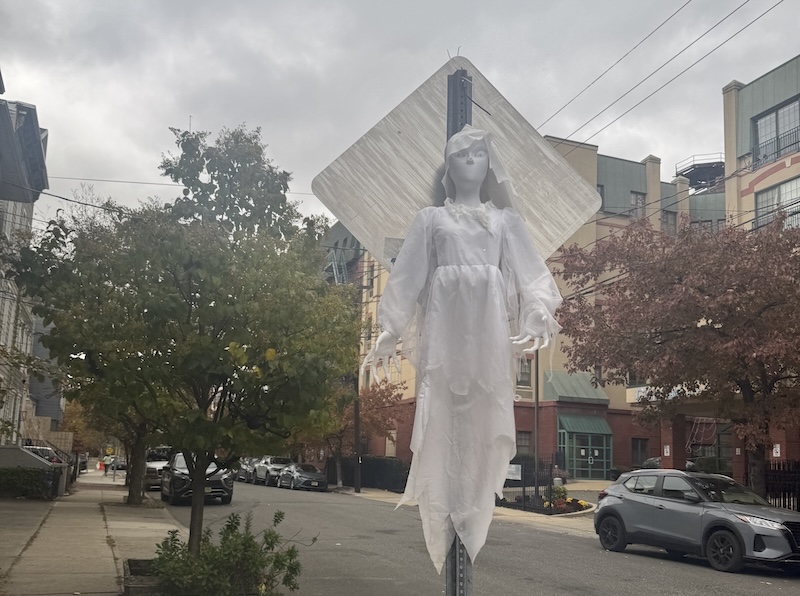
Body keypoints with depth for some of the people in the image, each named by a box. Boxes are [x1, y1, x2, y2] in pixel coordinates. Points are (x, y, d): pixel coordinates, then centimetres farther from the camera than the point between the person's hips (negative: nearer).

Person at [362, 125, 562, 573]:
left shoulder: (506, 219, 20)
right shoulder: (431, 218, 17)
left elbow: (530, 274, 9)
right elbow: (407, 278, 12)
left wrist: (536, 318, -9)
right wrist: (389, 334, 4)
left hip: (490, 325, 1)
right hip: (445, 323, -1)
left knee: (485, 419, -6)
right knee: (442, 419, -8)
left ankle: (473, 530, 1)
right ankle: (445, 535, -4)